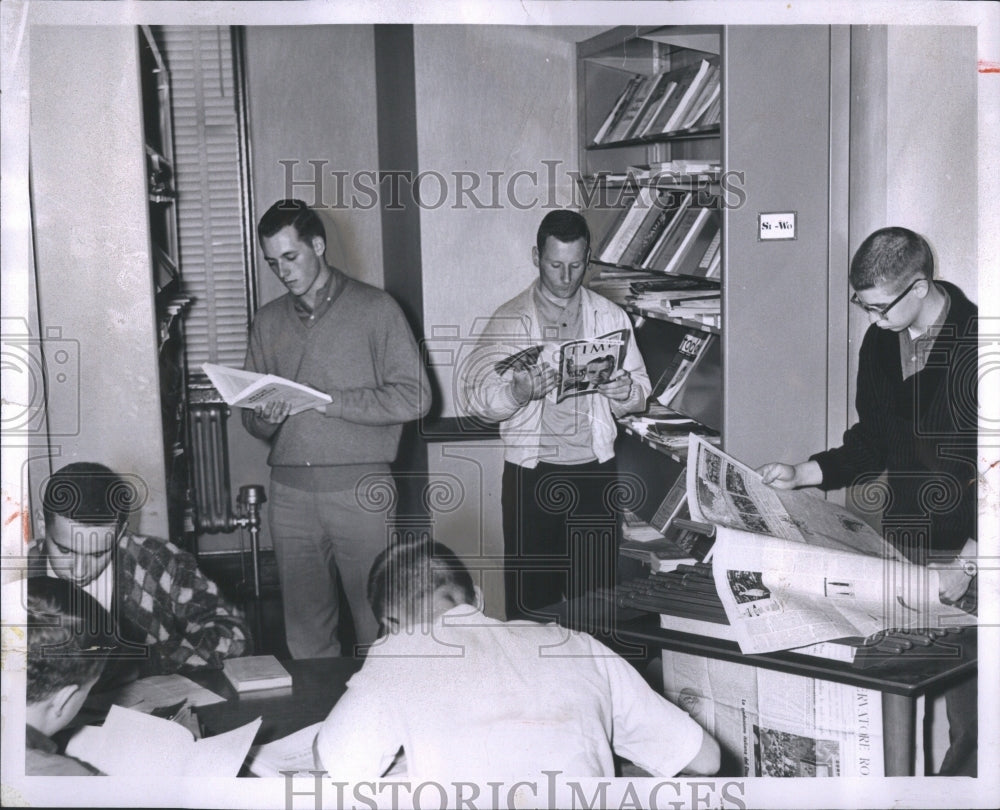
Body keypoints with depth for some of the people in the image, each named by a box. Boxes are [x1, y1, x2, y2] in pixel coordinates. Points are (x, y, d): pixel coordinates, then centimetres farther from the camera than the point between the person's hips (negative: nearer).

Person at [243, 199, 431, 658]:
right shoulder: (269, 321, 15)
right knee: (305, 634, 8)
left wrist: (328, 400, -13)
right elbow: (252, 417, 17)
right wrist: (265, 419, -7)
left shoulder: (374, 309, 1)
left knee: (378, 628, -1)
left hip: (359, 487, -4)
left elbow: (414, 397, -7)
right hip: (289, 492, 4)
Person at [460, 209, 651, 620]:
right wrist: (518, 392, -29)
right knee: (530, 597, 0)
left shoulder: (610, 316, 10)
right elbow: (476, 396, -9)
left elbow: (641, 387, 10)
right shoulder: (510, 318, 1)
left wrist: (625, 392, -13)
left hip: (594, 472, 2)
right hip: (530, 475, -2)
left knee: (595, 594, 3)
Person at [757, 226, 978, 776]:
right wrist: (801, 474, 4)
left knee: (967, 705, -2)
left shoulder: (975, 343, -14)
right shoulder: (880, 342, 6)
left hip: (969, 552, -5)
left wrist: (967, 562, -19)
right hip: (899, 545, 6)